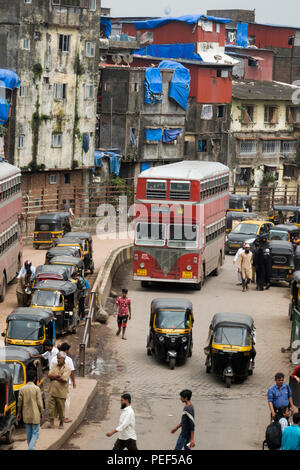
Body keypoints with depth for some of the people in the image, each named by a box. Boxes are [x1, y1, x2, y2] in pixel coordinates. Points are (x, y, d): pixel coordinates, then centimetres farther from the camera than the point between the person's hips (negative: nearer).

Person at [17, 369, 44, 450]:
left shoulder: (22, 389, -3)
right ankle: (31, 448, -16)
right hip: (35, 414, -4)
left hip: (26, 414, 4)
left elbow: (20, 402, 3)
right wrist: (41, 412, 4)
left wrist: (19, 413, 15)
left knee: (29, 432, 16)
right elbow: (39, 403, -10)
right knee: (35, 433, 2)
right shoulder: (37, 389, -13)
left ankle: (30, 447, 22)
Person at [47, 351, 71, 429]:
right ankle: (51, 423, 5)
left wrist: (54, 377, -7)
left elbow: (64, 379, -17)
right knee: (51, 407, -2)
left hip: (61, 393, -3)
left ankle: (61, 423, 21)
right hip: (52, 391, 3)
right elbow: (49, 375, -2)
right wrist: (58, 375, -14)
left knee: (61, 408, 5)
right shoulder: (54, 366, 11)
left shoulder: (67, 369, -4)